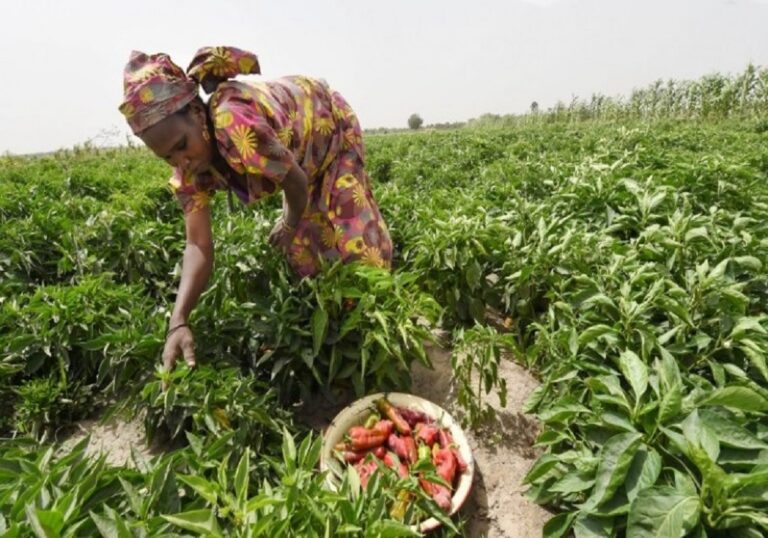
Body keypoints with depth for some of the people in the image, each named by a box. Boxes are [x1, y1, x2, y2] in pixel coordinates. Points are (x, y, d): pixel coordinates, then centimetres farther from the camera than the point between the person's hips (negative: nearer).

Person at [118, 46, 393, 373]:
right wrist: (179, 322, -39)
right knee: (301, 242, 7)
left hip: (330, 126, -5)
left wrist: (290, 227, -10)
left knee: (355, 231, -3)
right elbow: (198, 243, -26)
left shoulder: (235, 124, -46)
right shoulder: (188, 170, -22)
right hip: (299, 154, 6)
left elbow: (297, 181, -32)